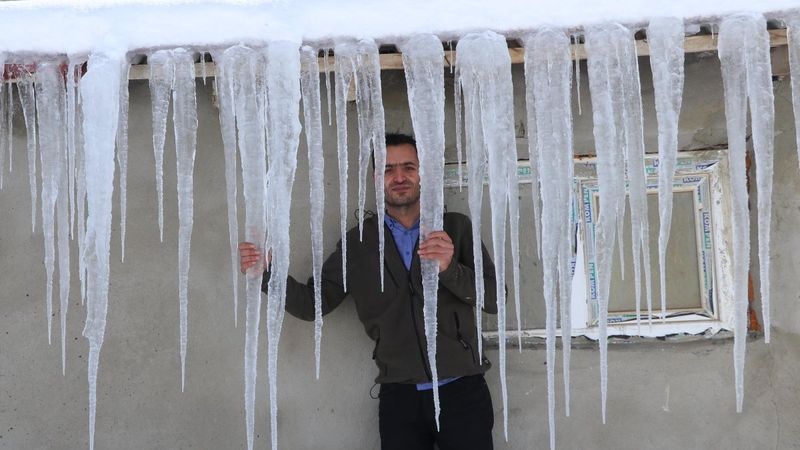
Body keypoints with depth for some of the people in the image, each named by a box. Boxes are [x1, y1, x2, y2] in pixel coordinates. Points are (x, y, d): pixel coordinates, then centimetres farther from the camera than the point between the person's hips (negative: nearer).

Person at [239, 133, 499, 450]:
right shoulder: (358, 243, 7)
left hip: (462, 391, -1)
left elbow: (494, 299, -4)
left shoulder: (456, 228, 3)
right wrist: (267, 271, -10)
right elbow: (312, 304, 7)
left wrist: (450, 269, -22)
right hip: (399, 397, 1)